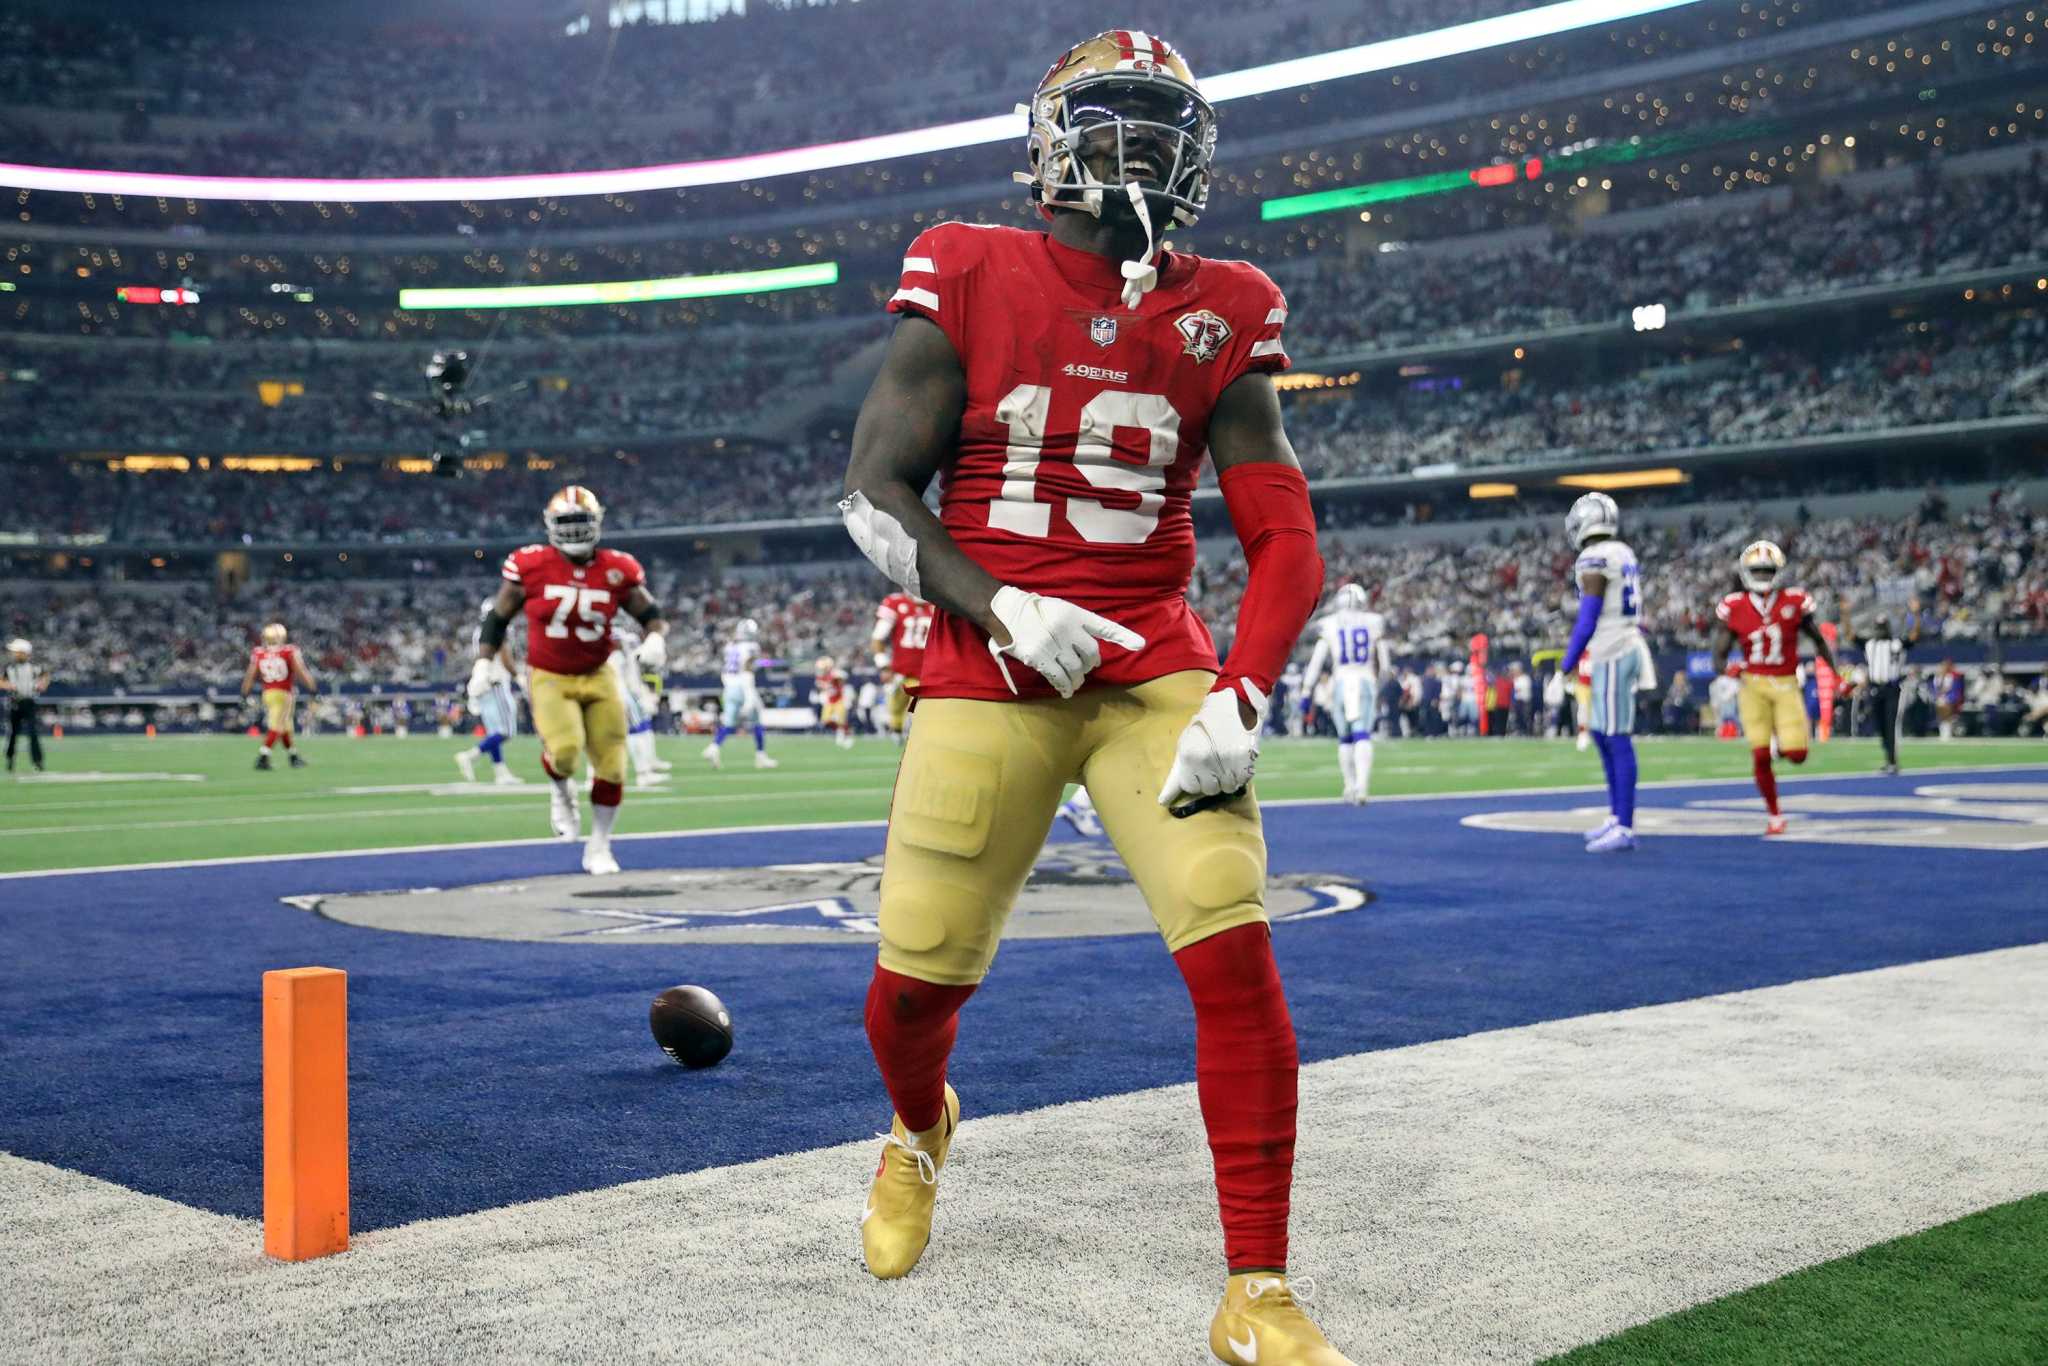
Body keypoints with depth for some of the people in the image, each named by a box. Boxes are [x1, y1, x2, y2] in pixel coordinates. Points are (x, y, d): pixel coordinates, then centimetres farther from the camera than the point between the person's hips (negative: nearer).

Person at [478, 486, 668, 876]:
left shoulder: (617, 570, -5)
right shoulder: (531, 565, -9)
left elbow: (650, 613, 5)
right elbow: (498, 616, 3)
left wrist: (655, 638, -17)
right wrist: (484, 662, -4)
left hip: (597, 678, 3)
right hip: (549, 678, -2)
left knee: (611, 766, 1)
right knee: (564, 750, -26)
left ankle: (598, 847, 22)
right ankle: (561, 792, 13)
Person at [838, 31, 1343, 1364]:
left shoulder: (1222, 313, 5)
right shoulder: (971, 280, 1)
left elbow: (1284, 538, 3)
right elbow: (875, 491, -2)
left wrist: (1241, 700, -12)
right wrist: (1000, 608, -17)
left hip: (1156, 670, 1)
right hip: (986, 674, -1)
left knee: (1236, 956, -14)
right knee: (916, 980, 2)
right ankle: (921, 1129, 41)